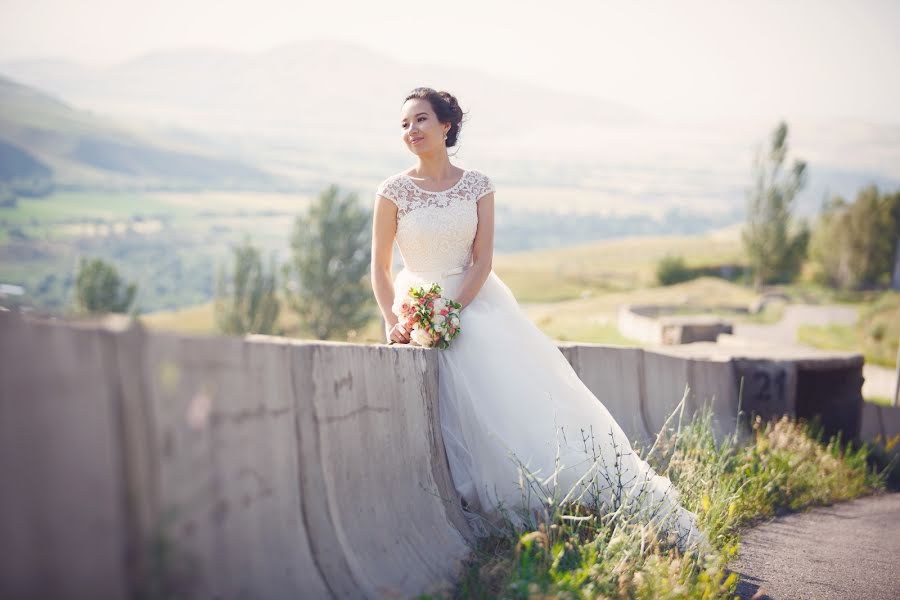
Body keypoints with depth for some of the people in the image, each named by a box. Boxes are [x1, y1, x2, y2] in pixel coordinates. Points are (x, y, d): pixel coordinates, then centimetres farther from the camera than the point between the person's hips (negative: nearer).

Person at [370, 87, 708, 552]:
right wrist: (391, 320, -14)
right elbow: (380, 265, 1)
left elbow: (482, 261, -2)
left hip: (475, 301, 2)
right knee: (473, 395, -24)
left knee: (522, 386, -10)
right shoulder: (394, 191, -1)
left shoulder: (477, 186, 3)